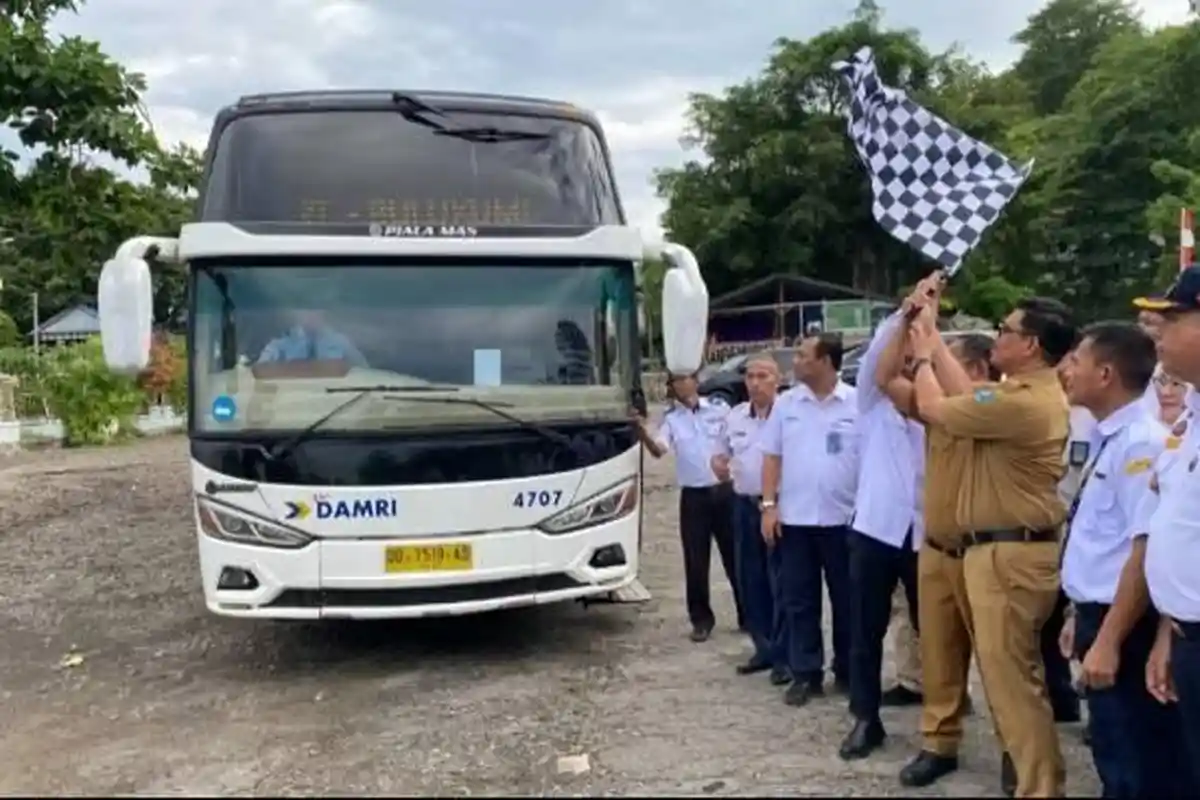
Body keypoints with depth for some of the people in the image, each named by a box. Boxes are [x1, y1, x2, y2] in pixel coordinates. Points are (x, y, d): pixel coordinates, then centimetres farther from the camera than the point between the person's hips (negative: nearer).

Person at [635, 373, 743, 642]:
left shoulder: (719, 407, 0)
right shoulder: (670, 418, 1)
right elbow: (658, 450, -16)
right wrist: (643, 433, -35)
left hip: (724, 491, 0)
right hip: (693, 496, 0)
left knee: (735, 557, 9)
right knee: (696, 562, 2)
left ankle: (747, 615, 22)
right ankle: (701, 619, 15)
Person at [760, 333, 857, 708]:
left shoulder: (857, 403, -4)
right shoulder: (786, 403, 4)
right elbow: (772, 457, 6)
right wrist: (769, 505, -1)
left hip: (844, 517, -2)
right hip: (794, 518, 2)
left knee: (847, 600, 9)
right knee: (799, 601, 6)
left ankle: (848, 671, 23)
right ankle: (805, 674, 16)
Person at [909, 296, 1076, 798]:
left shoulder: (1018, 402, -21)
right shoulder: (1037, 394, 11)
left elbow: (934, 408, -10)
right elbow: (963, 396, 19)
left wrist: (922, 358, 8)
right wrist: (934, 342, 25)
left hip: (1009, 554, -11)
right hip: (1014, 550, 11)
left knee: (1010, 679, -3)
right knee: (1016, 675, 19)